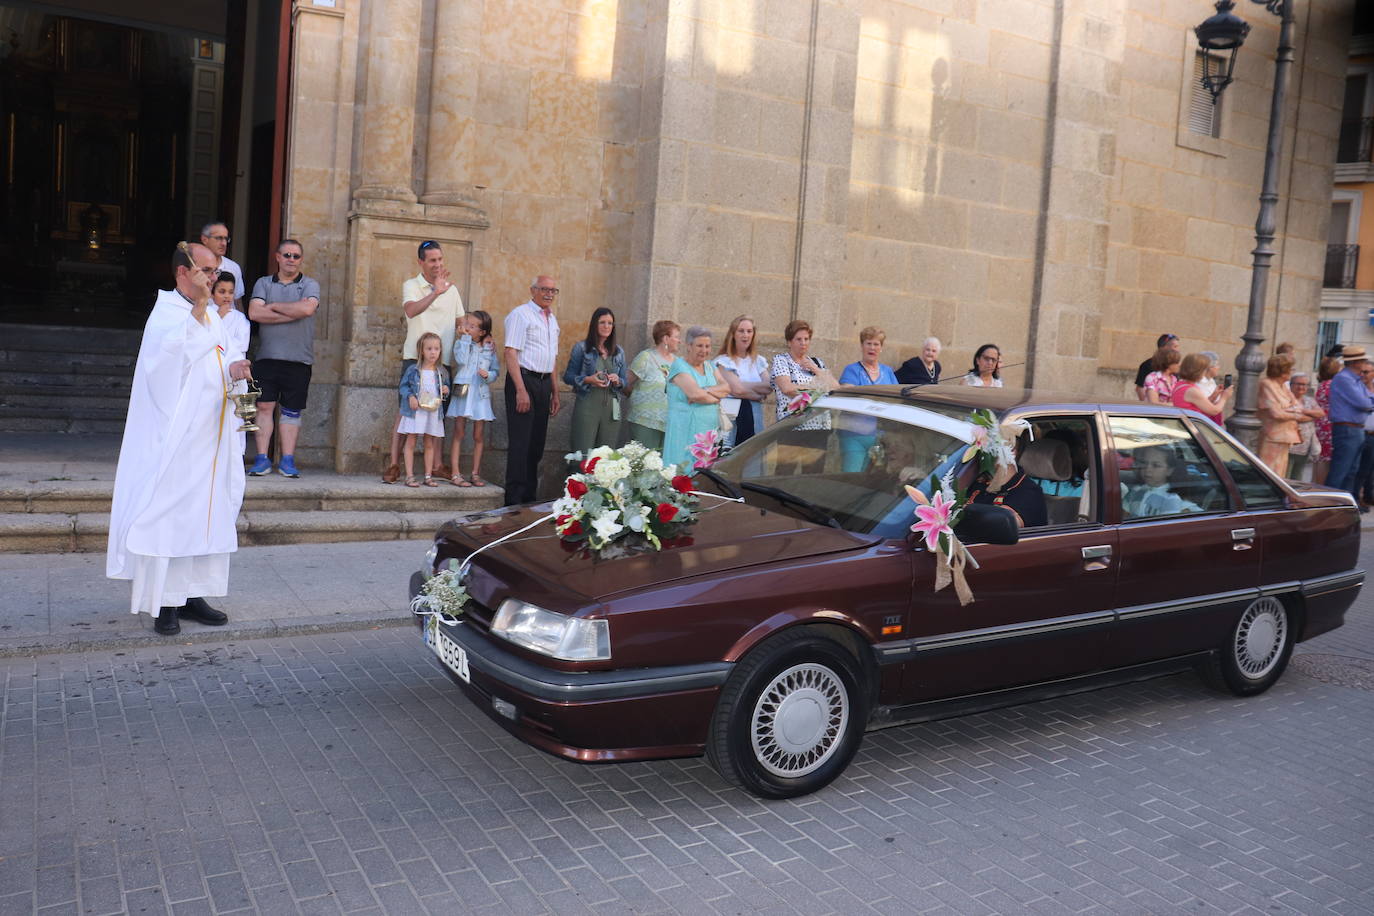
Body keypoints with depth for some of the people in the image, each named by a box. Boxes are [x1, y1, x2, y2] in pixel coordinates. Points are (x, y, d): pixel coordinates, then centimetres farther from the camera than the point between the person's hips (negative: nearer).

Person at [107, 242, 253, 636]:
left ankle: (192, 593, 16)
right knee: (169, 512, -5)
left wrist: (235, 366, -4)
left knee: (207, 512, 8)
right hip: (175, 437, -8)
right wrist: (195, 314, -28)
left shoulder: (212, 317, 14)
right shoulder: (166, 314, -9)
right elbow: (168, 362, -25)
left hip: (209, 437, 8)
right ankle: (164, 601, 2)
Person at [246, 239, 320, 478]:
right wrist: (292, 312, -9)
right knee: (264, 407, -2)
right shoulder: (263, 283, 11)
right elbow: (254, 313, -5)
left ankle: (287, 460, 7)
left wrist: (273, 306, -5)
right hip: (267, 357, 1)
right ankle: (262, 459, 2)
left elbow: (307, 308, -15)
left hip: (299, 360, -1)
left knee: (292, 411, 3)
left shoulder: (310, 285, 7)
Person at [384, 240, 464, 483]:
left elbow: (461, 322, 19)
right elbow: (411, 311, -21)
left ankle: (437, 464, 17)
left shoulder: (451, 289, 14)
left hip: (443, 360, 5)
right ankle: (393, 465, -4)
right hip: (415, 356, -5)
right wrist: (435, 293, -32)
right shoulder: (411, 286, -1)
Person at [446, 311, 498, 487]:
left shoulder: (490, 347, 6)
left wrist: (488, 375, -13)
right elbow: (461, 360, -18)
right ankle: (456, 474, 1)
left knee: (479, 436, 6)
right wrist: (465, 338, -12)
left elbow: (496, 371, 9)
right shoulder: (460, 343, 1)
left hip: (481, 394, 2)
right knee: (459, 433, -1)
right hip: (462, 391, -2)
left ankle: (476, 473, 15)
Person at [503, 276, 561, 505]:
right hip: (524, 380, -8)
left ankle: (529, 497, 19)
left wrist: (555, 392, 20)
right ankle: (514, 500, -3)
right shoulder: (520, 314, -7)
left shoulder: (552, 319, 18)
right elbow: (511, 353, -14)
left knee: (537, 443, 11)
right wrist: (521, 390, -20)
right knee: (520, 443, -7)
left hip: (544, 383, 8)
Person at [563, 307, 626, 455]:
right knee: (584, 453, -5)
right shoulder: (581, 347, 2)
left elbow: (624, 380, 17)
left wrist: (617, 381, -6)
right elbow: (568, 376, 1)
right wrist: (588, 380, -15)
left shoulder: (619, 351, 13)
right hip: (587, 405, -4)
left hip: (611, 407, 4)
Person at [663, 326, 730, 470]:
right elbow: (695, 393, -18)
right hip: (687, 430, -6)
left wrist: (705, 391, -13)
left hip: (711, 429, 6)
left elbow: (726, 388, 3)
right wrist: (716, 398, -2)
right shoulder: (679, 366, -4)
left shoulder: (710, 366, 18)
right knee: (686, 472, -9)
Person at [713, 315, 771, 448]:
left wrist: (745, 385, -9)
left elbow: (769, 387, 1)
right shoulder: (724, 361, -2)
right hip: (732, 416, -5)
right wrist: (759, 393, -1)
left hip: (754, 417, 5)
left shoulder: (758, 361, 15)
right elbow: (737, 390, -13)